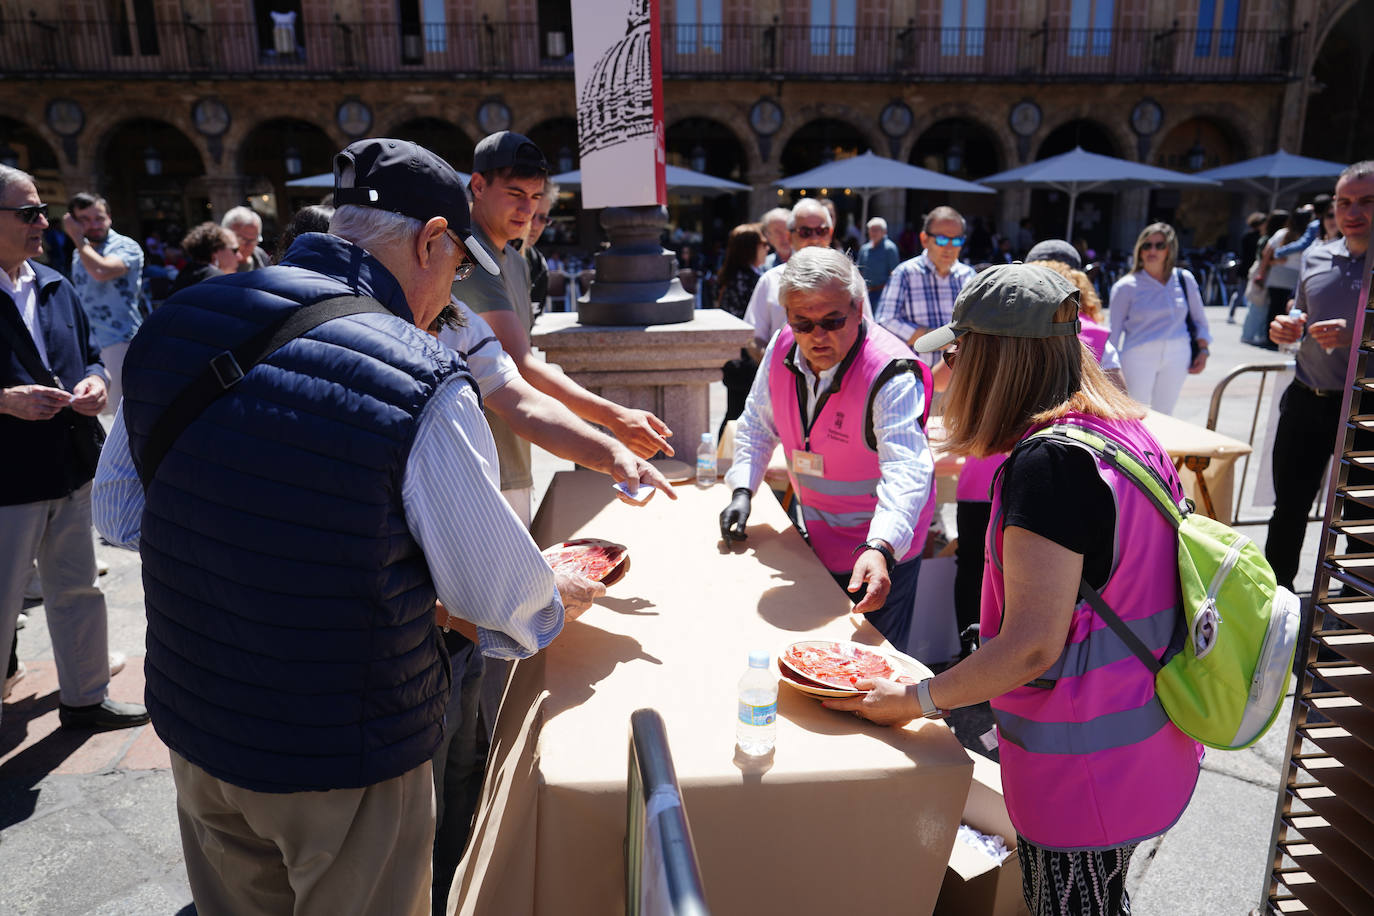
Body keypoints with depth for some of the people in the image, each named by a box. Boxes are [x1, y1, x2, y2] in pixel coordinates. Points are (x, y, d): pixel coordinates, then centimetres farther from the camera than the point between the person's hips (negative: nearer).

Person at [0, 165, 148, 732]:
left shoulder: (55, 286, 10)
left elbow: (90, 356, 18)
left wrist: (94, 382, -3)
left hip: (69, 472, 7)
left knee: (77, 590, 18)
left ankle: (85, 697, 35)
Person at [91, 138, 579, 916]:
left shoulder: (176, 321, -6)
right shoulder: (423, 383, -25)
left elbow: (120, 515, 7)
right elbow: (505, 603, -14)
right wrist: (561, 597, 7)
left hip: (194, 731, 6)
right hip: (347, 763, -5)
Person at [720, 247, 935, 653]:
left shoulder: (892, 375, -28)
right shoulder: (782, 349, -8)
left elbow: (906, 472, -38)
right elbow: (758, 425, 7)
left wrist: (879, 550, -53)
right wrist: (742, 491, -6)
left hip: (878, 551, -6)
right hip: (815, 539, 6)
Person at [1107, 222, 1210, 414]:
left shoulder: (1185, 279, 6)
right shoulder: (1126, 286, -4)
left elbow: (1199, 319, 18)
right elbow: (1114, 330, -2)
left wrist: (1203, 350, 9)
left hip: (1177, 357, 4)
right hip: (1139, 357, -3)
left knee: (1163, 415, 11)